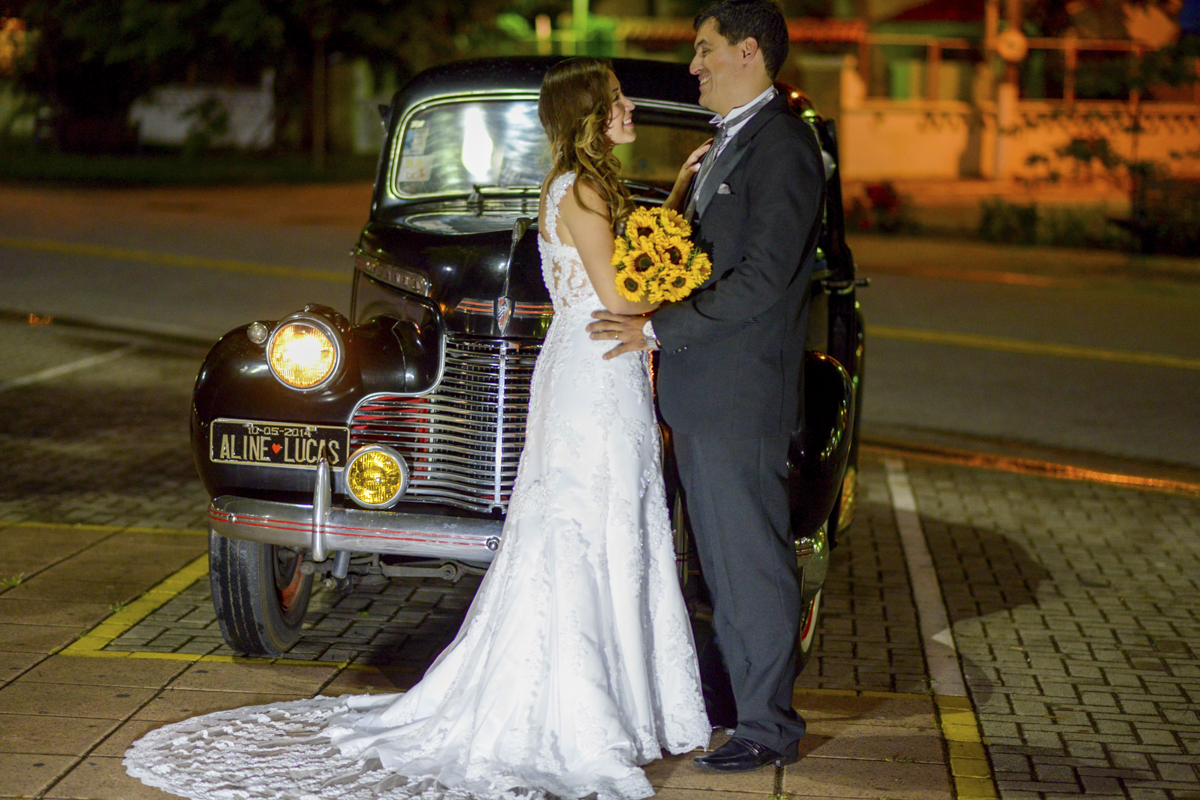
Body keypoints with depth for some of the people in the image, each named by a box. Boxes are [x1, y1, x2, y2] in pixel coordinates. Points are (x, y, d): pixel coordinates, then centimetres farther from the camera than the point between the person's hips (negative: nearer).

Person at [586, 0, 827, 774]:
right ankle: (731, 694, 28)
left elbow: (763, 277, -22)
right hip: (702, 391, 10)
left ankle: (768, 725, 6)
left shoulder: (782, 146, -16)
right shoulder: (733, 139, 17)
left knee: (753, 561, -2)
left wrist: (659, 329, -19)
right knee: (719, 556, 17)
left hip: (741, 396, -10)